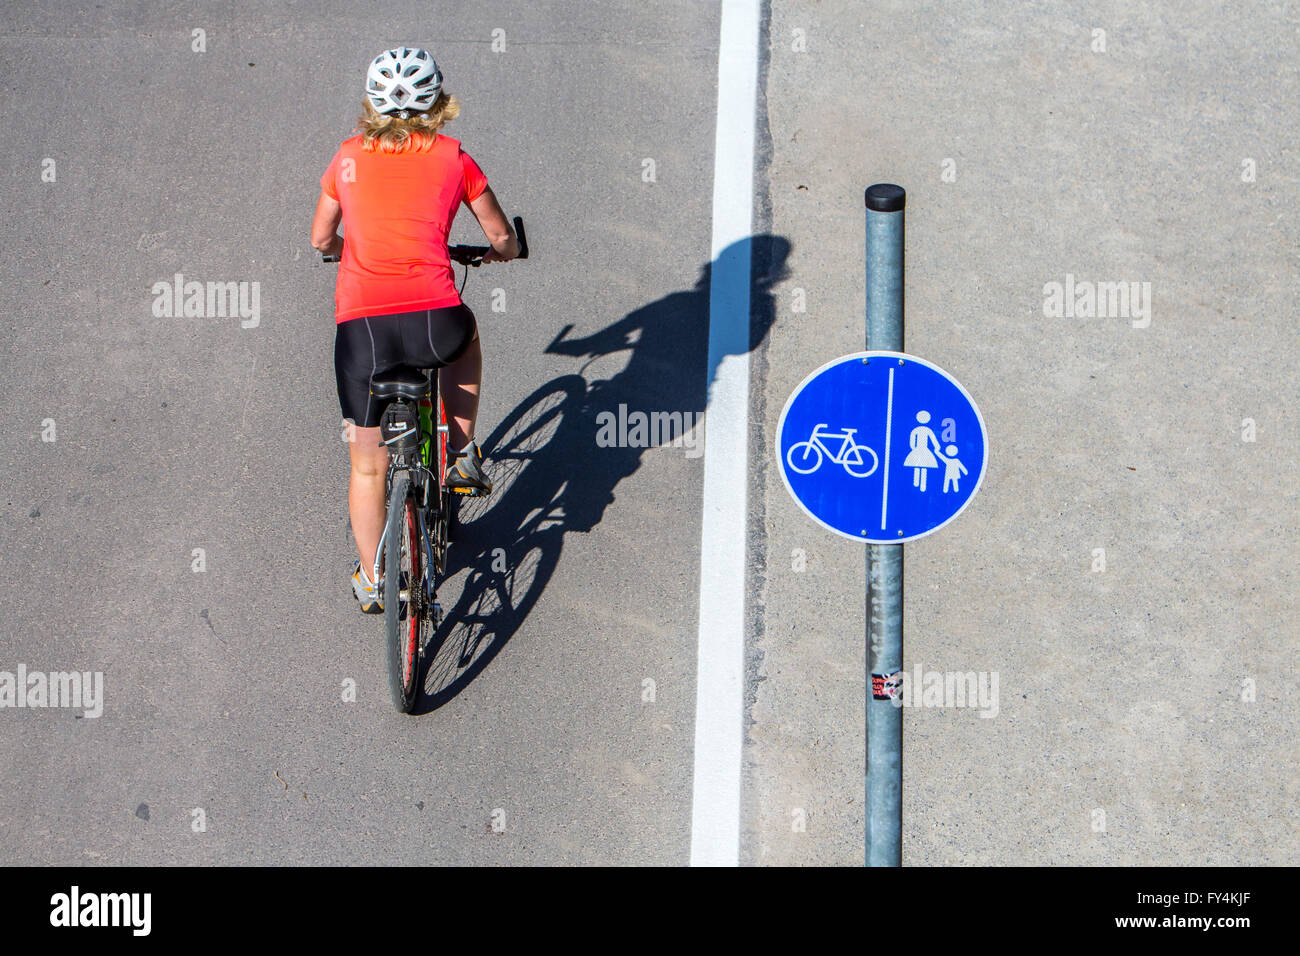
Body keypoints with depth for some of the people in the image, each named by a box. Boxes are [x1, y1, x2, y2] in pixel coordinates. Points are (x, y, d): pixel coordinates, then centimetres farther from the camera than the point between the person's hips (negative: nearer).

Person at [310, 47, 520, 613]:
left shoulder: (348, 158, 12)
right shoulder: (453, 159, 8)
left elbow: (321, 240, 24)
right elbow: (502, 237, 18)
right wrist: (497, 252, 41)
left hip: (360, 326, 1)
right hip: (434, 322, -1)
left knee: (367, 466, 18)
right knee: (465, 334, 38)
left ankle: (370, 582, 29)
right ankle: (462, 456, 32)